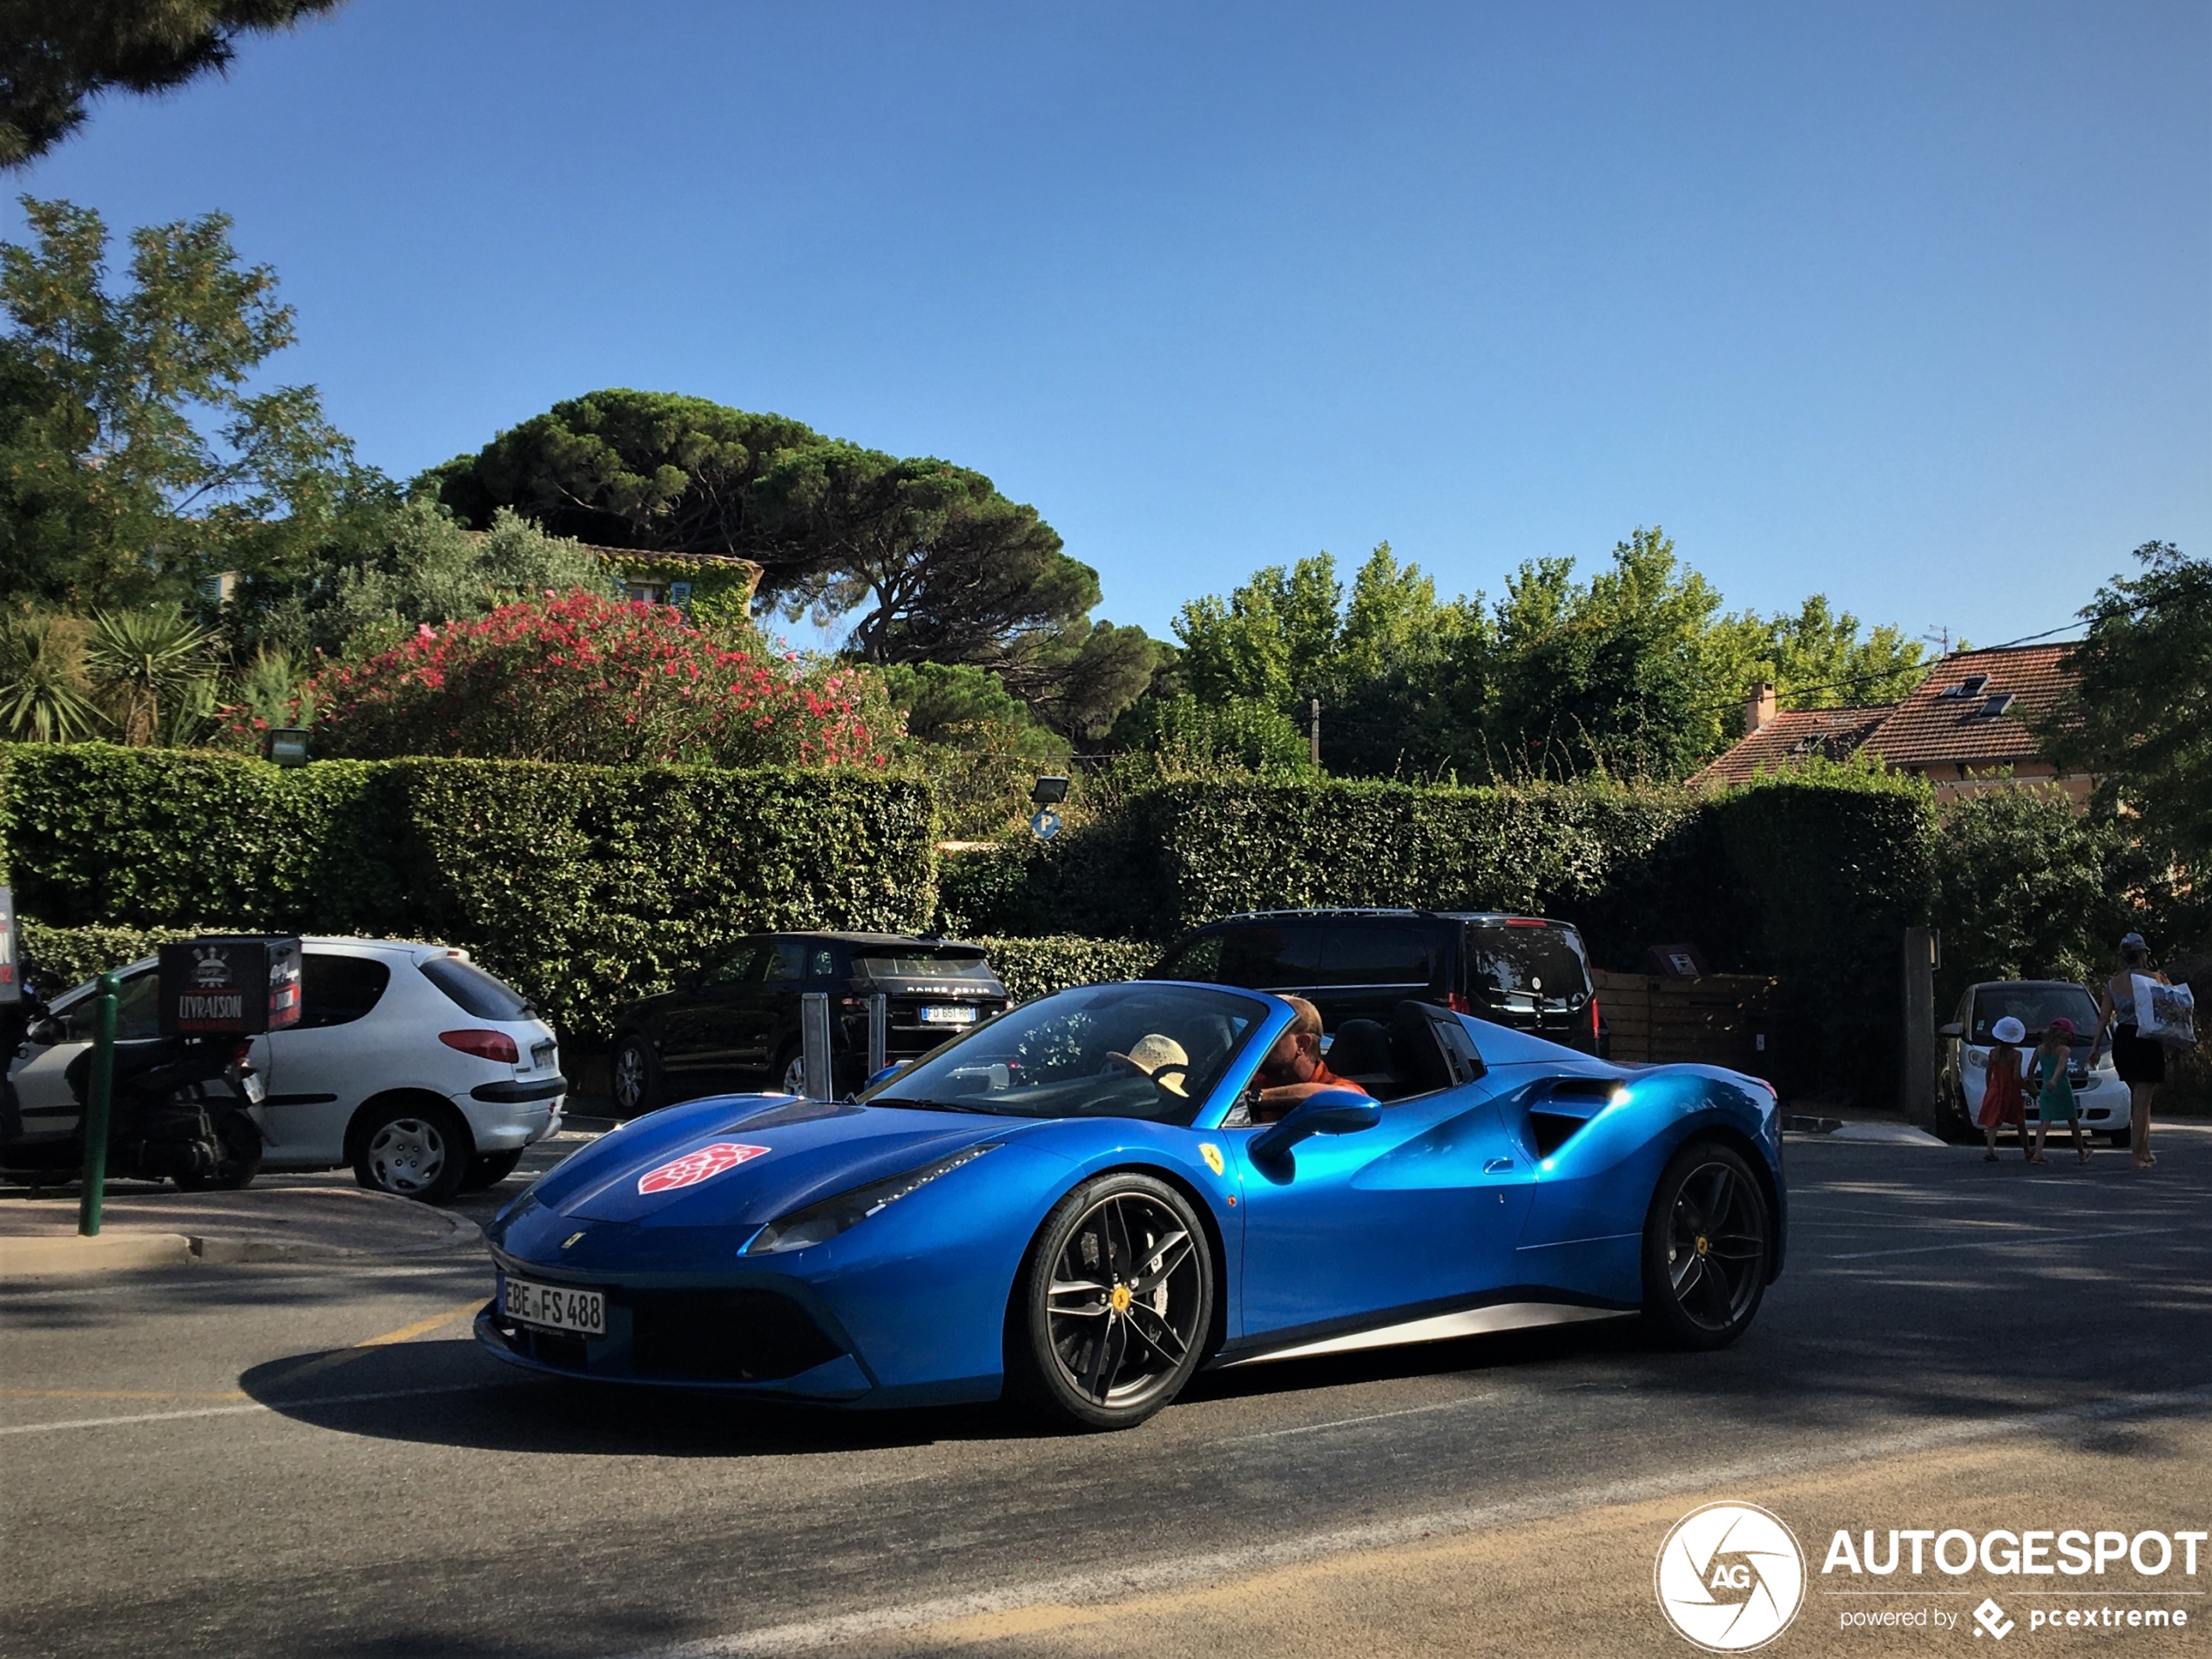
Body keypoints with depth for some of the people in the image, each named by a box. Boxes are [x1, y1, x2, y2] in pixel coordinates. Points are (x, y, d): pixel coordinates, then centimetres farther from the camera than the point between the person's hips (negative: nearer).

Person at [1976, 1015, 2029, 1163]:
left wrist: (1988, 1090, 18)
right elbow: (2017, 1077, -18)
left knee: (1992, 1122, -1)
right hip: (2011, 1091, -2)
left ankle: (1990, 1150, -19)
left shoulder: (1993, 1053, -1)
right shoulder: (2016, 1054, -11)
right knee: (2020, 1124, 15)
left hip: (1995, 1090, 2)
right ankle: (2027, 1151, 26)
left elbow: (1988, 1074, 6)